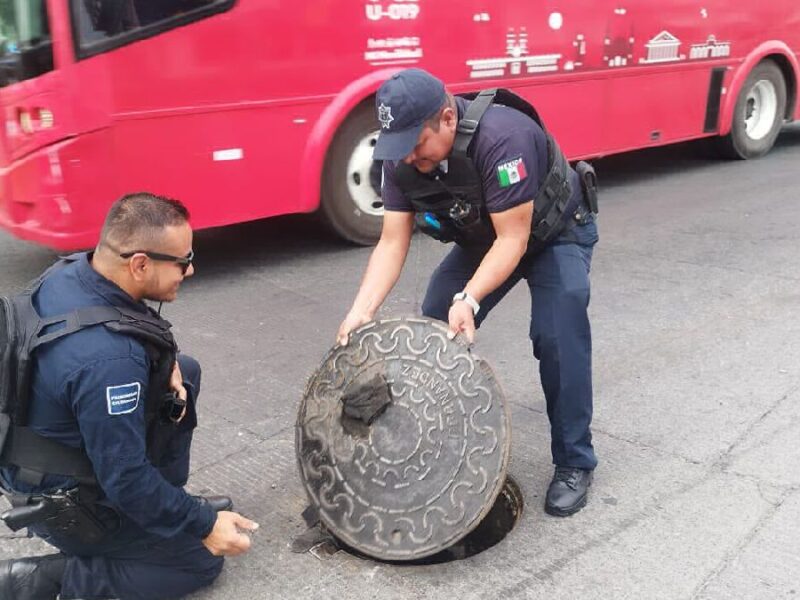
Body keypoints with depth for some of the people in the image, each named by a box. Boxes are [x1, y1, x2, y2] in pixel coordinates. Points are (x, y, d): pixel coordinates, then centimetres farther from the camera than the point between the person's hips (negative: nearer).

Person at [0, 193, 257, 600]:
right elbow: (126, 481, -29)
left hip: (45, 456, 8)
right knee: (203, 558, 6)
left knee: (185, 372, 10)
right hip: (66, 507, -8)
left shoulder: (68, 271, -12)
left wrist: (162, 361, -8)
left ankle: (165, 503, 19)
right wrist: (204, 524, -17)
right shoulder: (109, 358, -37)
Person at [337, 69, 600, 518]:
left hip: (557, 232, -6)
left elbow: (514, 238, -35)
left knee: (558, 337, -22)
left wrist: (469, 300, -45)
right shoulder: (402, 160, -19)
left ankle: (574, 464, -4)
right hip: (483, 238, 6)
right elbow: (393, 242, -17)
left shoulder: (502, 138, -39)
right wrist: (362, 310, -28)